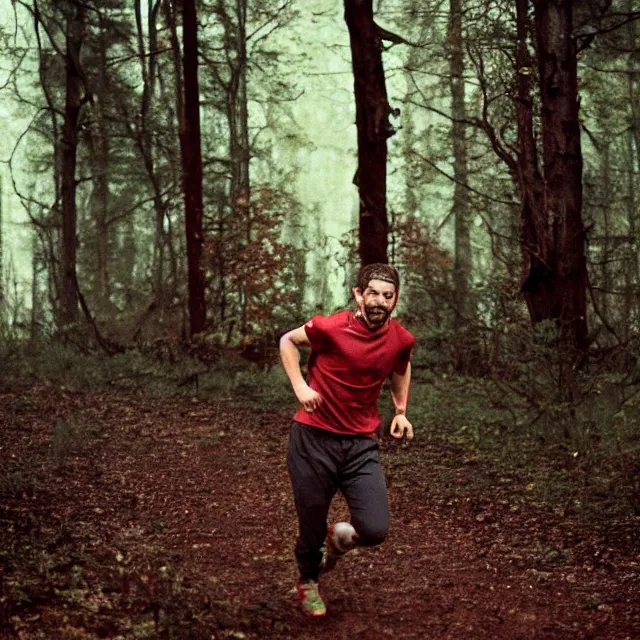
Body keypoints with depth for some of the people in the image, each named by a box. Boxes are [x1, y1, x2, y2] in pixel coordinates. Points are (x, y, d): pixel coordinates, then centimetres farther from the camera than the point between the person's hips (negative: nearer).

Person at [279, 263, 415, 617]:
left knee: (375, 531, -9)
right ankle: (308, 582, 42)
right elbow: (288, 341, 2)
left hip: (361, 443, 3)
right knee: (311, 527, 8)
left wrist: (400, 411, 12)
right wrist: (300, 386, -10)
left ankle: (339, 538, 28)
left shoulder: (402, 340, -3)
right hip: (314, 438, -3)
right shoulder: (330, 327, -16)